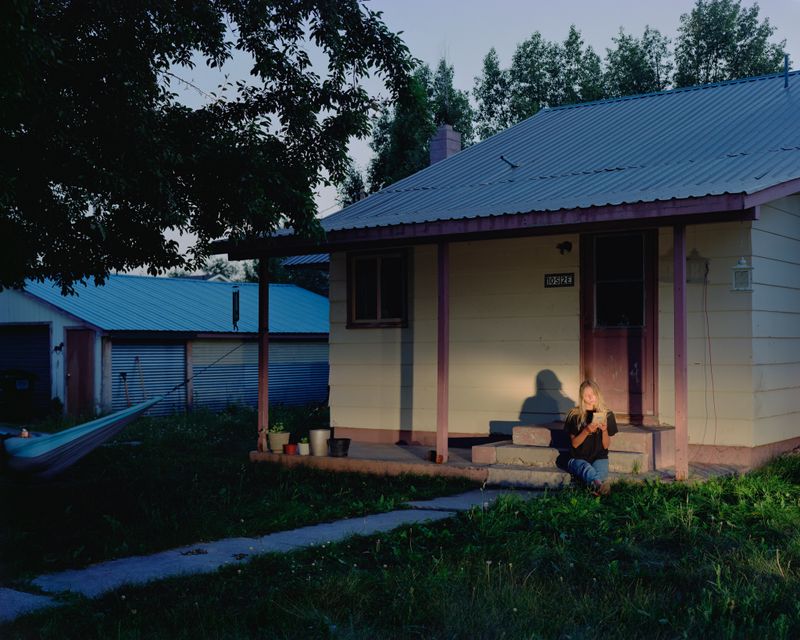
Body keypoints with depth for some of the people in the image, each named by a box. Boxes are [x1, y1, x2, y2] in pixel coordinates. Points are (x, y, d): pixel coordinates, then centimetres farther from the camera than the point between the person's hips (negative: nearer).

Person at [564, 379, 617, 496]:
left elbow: (606, 446, 8)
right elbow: (574, 443, 1)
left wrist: (604, 430, -12)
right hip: (578, 459, -2)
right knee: (587, 469, -39)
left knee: (600, 471, -36)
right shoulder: (574, 415, 6)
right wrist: (587, 431, -16)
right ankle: (600, 486, -71)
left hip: (599, 458, 2)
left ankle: (597, 488, -66)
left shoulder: (607, 414, 9)